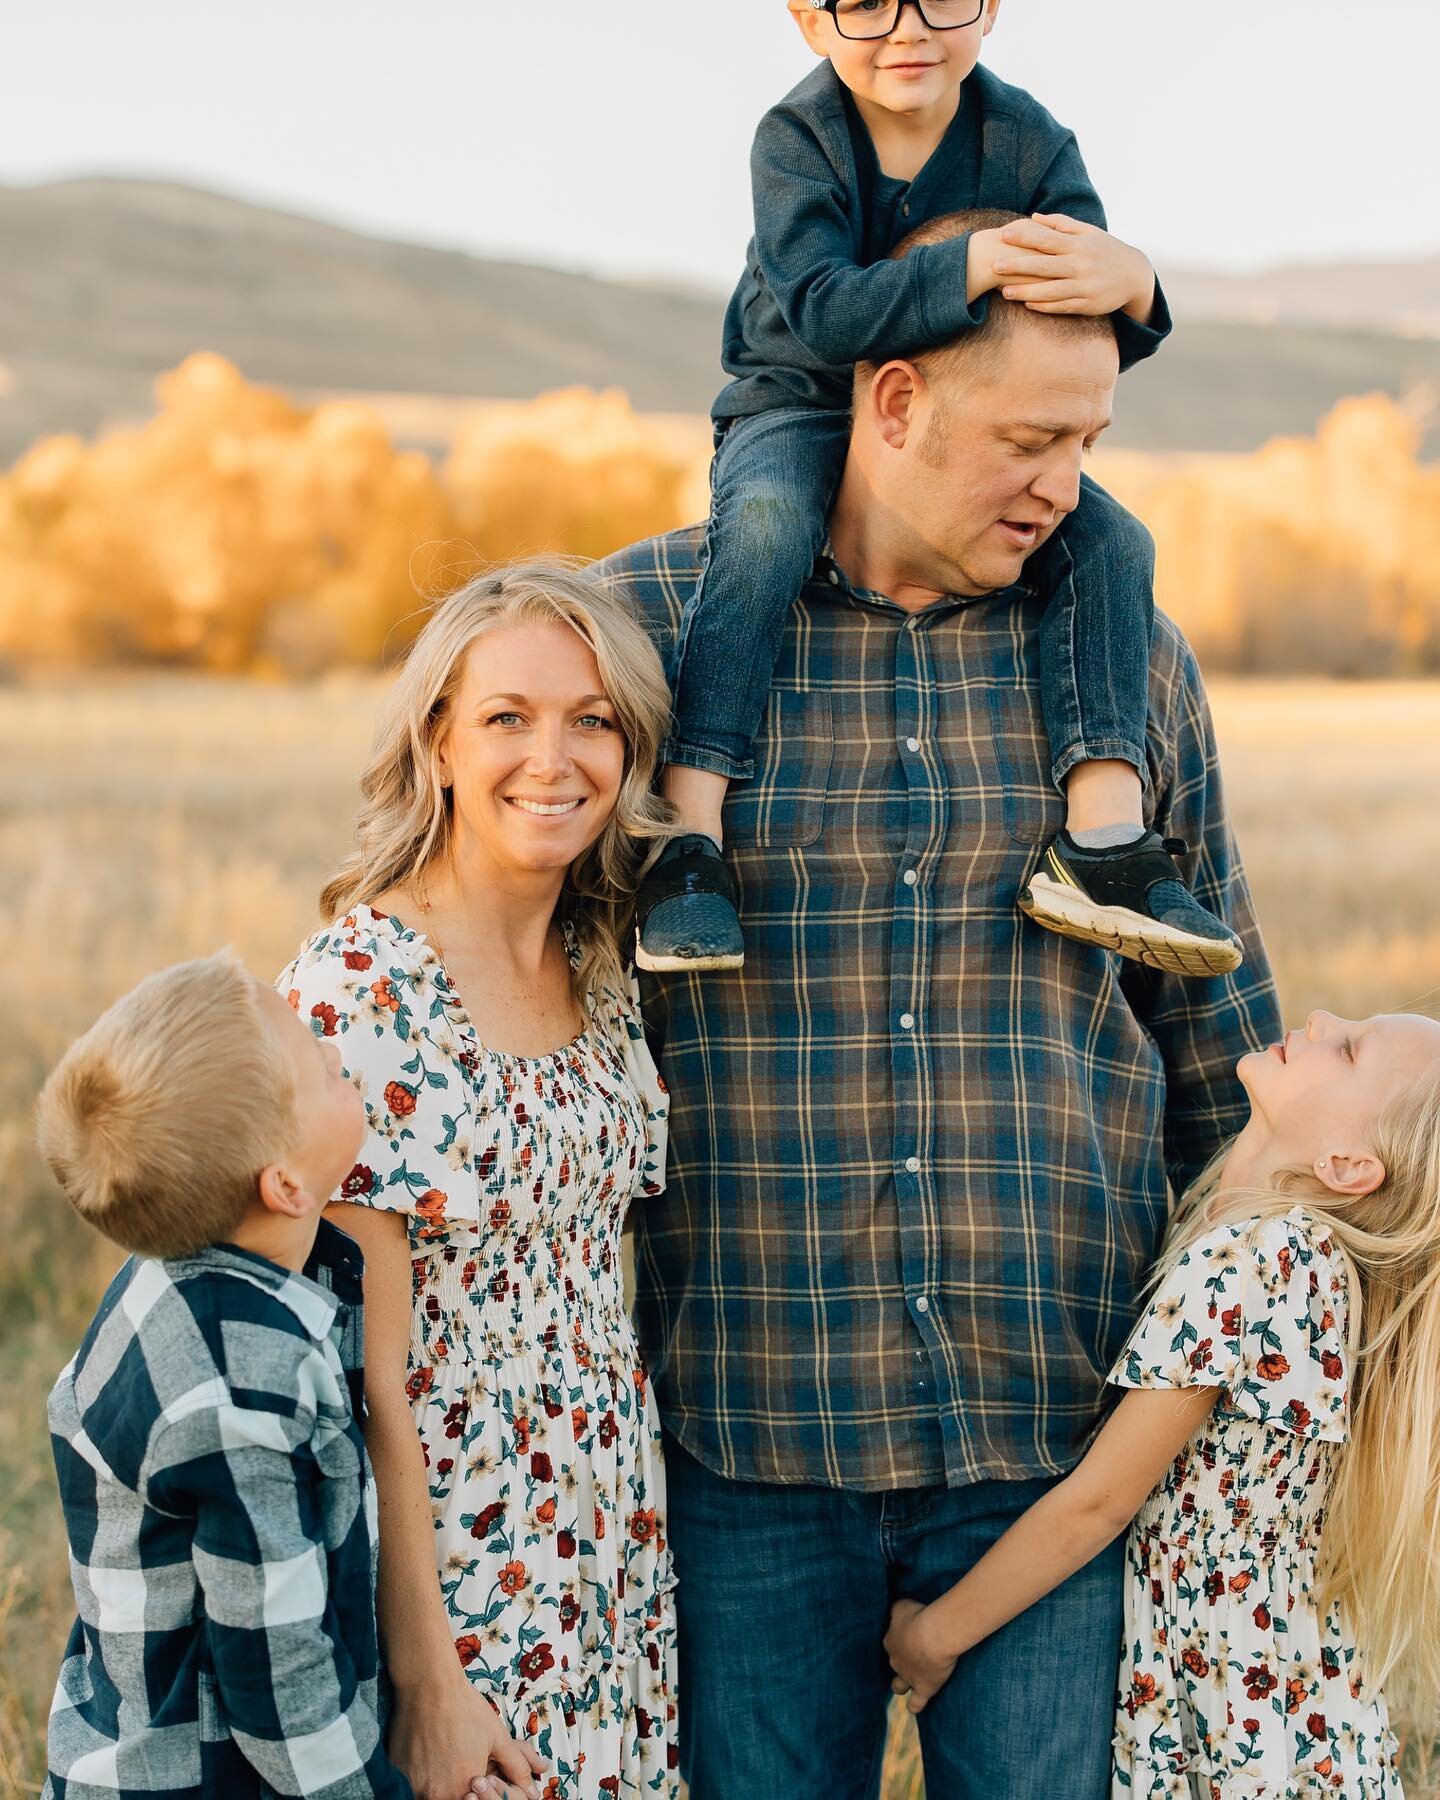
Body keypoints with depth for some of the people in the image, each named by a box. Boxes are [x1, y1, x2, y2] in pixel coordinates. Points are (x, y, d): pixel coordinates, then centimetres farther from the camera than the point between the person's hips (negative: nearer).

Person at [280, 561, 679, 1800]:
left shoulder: (603, 976, 3)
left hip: (612, 1552, 6)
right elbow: (364, 1374, -18)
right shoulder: (358, 991, -18)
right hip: (452, 1573, -6)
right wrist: (427, 1683, -17)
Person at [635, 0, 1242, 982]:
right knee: (764, 526, -35)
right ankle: (688, 839, -38)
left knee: (1111, 540, -18)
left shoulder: (1029, 139, -9)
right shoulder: (797, 138, -16)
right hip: (802, 410, -3)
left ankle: (1103, 839, -25)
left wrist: (1126, 286, -39)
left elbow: (1088, 333, -13)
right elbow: (821, 310, -31)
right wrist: (974, 264, -44)